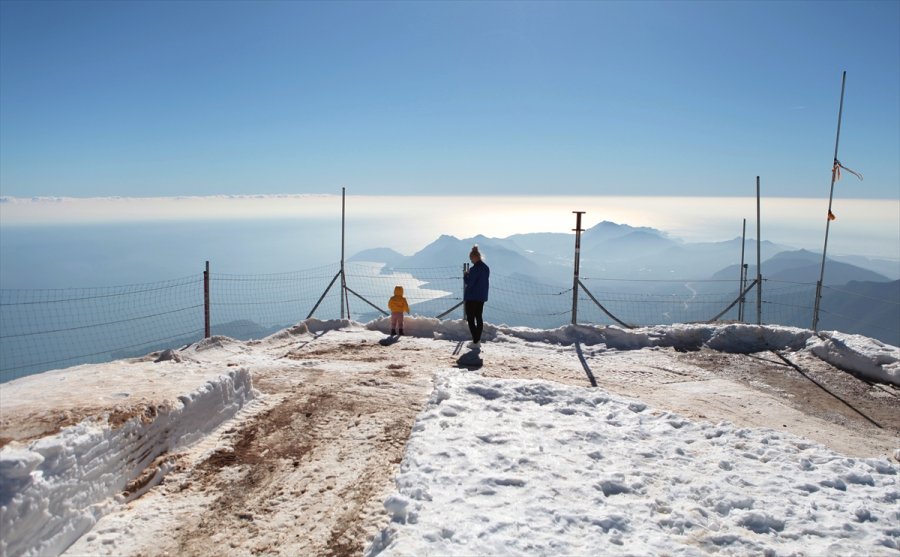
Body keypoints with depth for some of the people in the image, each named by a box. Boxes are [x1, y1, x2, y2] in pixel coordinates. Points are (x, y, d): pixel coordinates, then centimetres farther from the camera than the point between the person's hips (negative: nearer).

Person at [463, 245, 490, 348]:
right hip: (482, 297, 8)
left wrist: (466, 275, -2)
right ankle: (478, 340, 19)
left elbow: (469, 282, -18)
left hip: (472, 298, -8)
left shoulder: (475, 269, -19)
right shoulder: (486, 268, 8)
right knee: (479, 318, 15)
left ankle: (475, 342, -3)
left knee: (471, 319, -1)